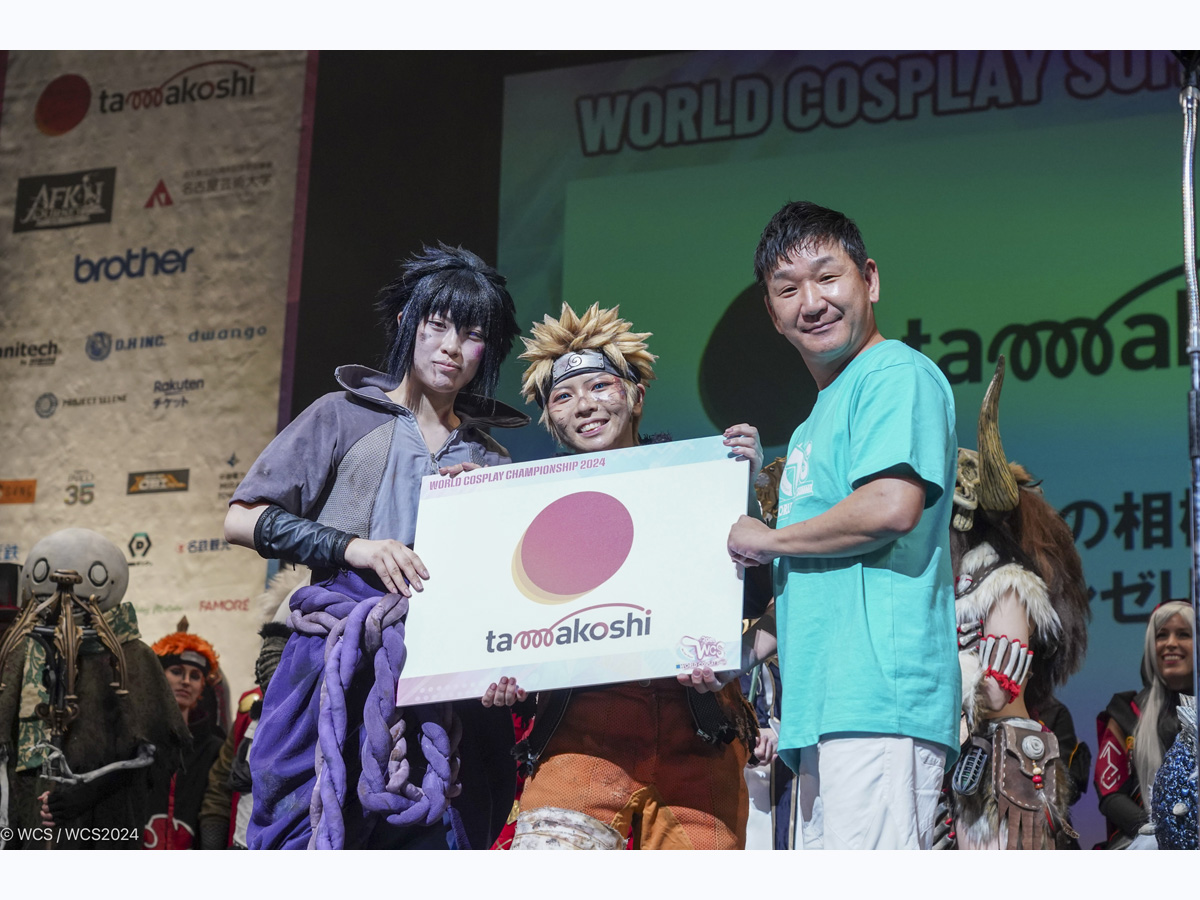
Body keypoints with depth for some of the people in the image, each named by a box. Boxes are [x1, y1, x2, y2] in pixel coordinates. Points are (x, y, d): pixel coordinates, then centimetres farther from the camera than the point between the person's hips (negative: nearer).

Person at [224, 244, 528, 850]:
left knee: (432, 839, -6)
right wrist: (353, 546, -9)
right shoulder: (345, 417, 9)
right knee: (313, 834, -12)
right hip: (342, 667, -2)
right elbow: (242, 519, 2)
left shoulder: (490, 461, 18)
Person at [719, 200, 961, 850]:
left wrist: (768, 539, -6)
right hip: (826, 708, 10)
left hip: (881, 694, -10)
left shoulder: (897, 373, -4)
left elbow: (891, 507, -20)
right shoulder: (815, 422, 26)